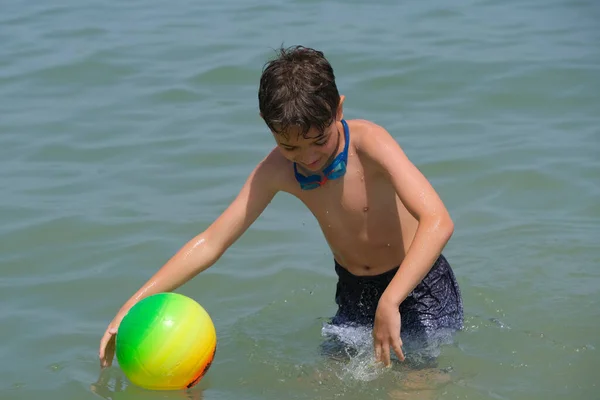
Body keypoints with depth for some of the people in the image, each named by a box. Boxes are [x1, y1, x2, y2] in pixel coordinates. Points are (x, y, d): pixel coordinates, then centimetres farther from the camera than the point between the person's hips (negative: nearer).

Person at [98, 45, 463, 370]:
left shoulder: (368, 143, -27)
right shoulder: (277, 170, -11)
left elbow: (438, 222, -38)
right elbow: (211, 243, -7)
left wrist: (390, 303, -49)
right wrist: (133, 306, -16)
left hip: (418, 284, -5)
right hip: (355, 293, 5)